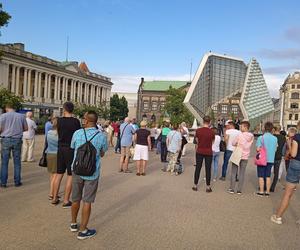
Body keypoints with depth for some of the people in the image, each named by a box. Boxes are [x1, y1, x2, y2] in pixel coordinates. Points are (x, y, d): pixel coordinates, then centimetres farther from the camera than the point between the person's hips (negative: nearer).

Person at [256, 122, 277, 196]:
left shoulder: (261, 137, -13)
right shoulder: (275, 138, -2)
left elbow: (258, 149, -15)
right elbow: (275, 150, 6)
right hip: (271, 159, 3)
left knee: (261, 176, 6)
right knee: (268, 176, 12)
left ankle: (261, 191, 9)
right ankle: (267, 191, 16)